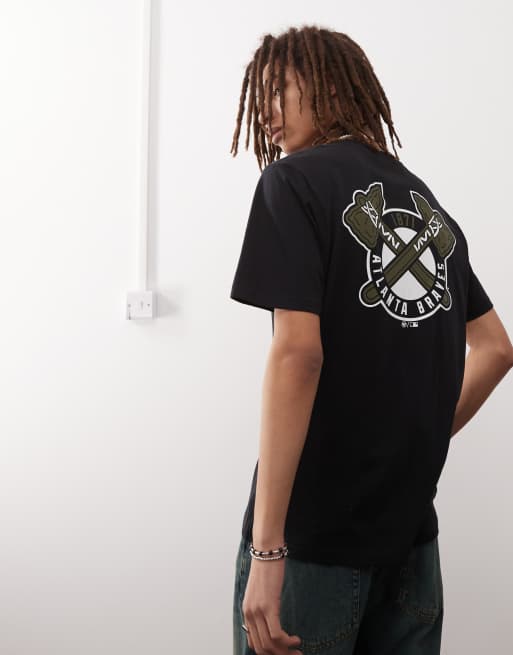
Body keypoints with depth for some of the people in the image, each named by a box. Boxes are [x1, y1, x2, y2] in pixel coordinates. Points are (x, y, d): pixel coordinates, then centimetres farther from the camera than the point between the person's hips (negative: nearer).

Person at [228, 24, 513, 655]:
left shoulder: (295, 182, -8)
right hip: (411, 531, 6)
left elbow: (297, 352, -20)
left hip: (315, 534, -6)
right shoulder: (427, 201, 12)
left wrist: (267, 546, -21)